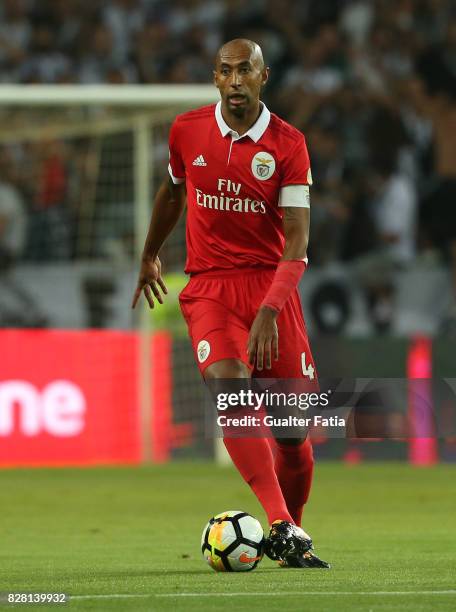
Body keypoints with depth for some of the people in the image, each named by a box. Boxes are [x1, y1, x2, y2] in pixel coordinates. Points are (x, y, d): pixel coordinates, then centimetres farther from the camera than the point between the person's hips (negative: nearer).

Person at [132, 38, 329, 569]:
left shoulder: (288, 144, -5)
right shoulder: (187, 131, 2)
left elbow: (297, 238, -11)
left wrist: (269, 310, -24)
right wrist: (149, 256, 35)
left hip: (272, 283, 0)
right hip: (209, 286, 0)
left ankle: (291, 538, 25)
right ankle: (282, 526, -36)